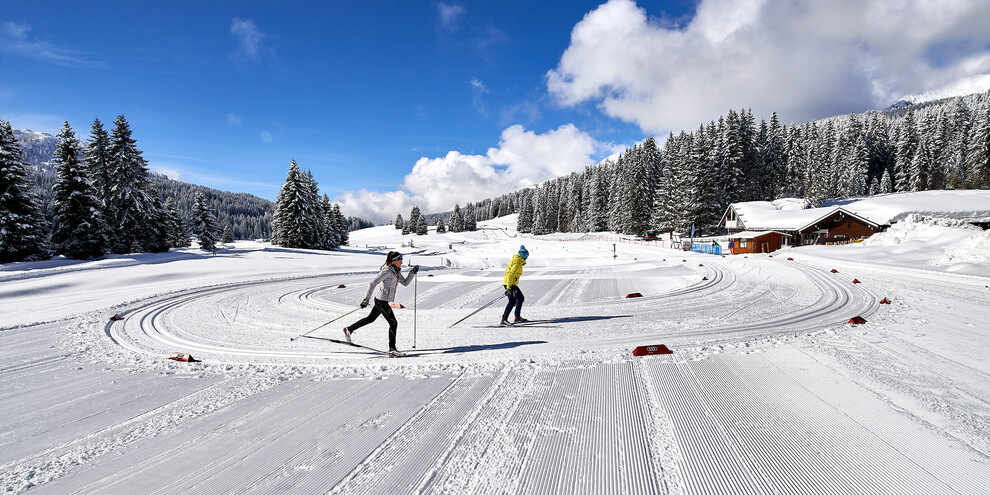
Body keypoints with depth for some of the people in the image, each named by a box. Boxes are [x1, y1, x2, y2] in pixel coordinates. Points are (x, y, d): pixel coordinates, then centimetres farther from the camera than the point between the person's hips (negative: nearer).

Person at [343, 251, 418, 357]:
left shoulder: (395, 271, 10)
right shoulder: (387, 271, -19)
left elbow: (405, 283, 13)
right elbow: (372, 284, -22)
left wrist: (413, 272, 2)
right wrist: (366, 299, -24)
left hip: (382, 301, 10)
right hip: (381, 301, -10)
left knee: (370, 319, 23)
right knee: (393, 323, -8)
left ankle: (349, 329, 38)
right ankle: (392, 350, -3)